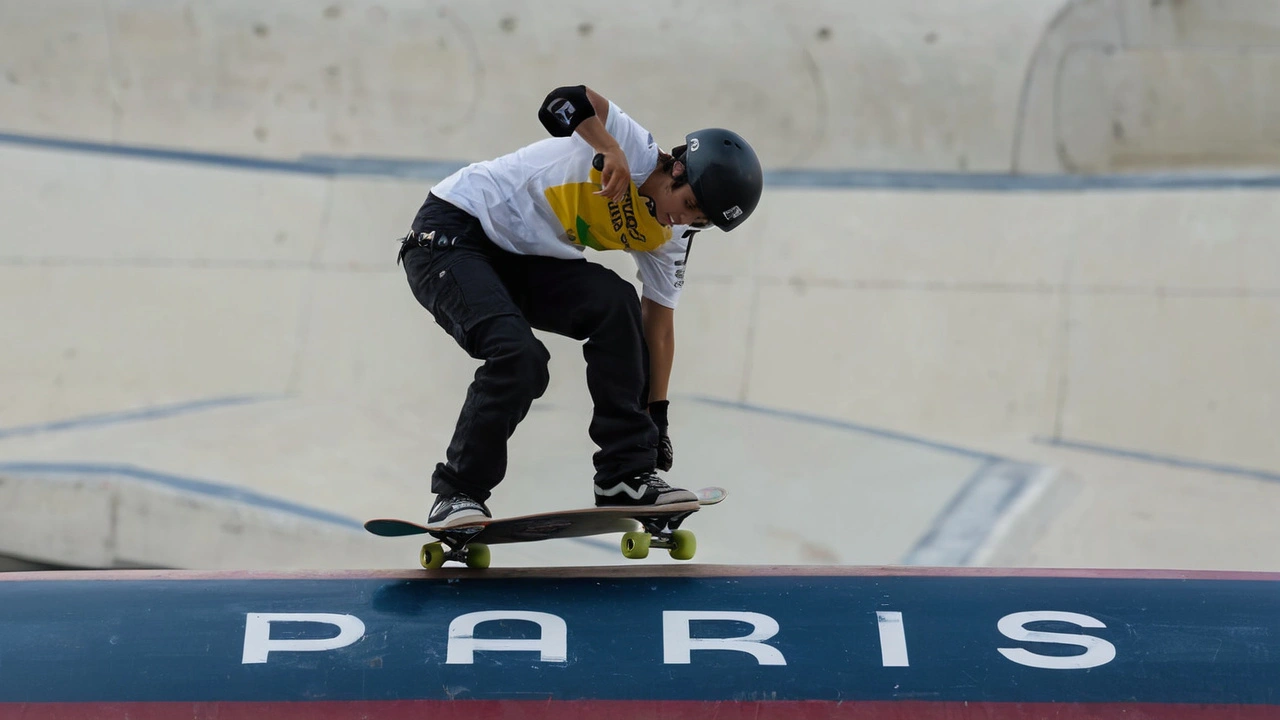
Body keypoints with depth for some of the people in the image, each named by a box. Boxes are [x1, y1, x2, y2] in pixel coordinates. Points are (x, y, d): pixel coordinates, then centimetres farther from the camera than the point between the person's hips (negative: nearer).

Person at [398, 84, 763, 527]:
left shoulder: (668, 236, 1)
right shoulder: (635, 147, -18)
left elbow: (658, 325, 7)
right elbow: (564, 101, -32)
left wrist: (657, 415, 5)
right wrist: (611, 152, -41)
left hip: (527, 261, 7)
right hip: (454, 232, -7)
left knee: (618, 304, -16)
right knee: (520, 359, -26)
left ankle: (626, 475, -10)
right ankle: (457, 494, -8)